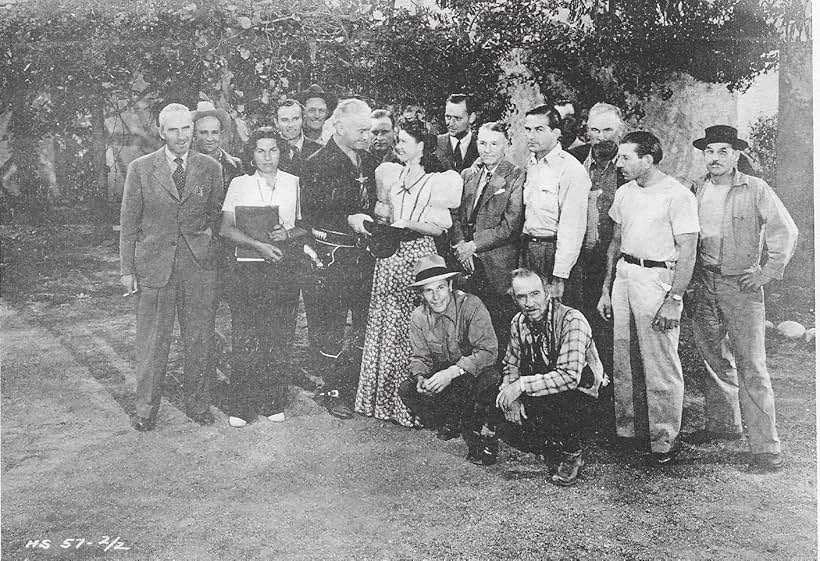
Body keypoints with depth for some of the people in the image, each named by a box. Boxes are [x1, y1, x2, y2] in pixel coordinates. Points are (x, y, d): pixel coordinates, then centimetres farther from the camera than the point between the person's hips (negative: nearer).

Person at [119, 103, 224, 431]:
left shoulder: (210, 168, 4)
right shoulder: (140, 169, 1)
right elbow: (128, 222, 3)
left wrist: (209, 230, -2)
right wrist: (126, 270, 0)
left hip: (199, 264, 2)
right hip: (153, 264, -1)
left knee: (200, 339, 8)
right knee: (151, 341, 5)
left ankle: (198, 404, 24)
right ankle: (146, 409, 20)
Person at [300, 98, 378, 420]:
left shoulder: (369, 162, 13)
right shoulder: (317, 165, -6)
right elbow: (309, 215, -11)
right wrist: (348, 220, -20)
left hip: (365, 254, 5)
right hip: (332, 256, -5)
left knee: (368, 323, 7)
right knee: (330, 329, 2)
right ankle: (333, 391, 15)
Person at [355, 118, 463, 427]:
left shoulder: (438, 181, -2)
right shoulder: (388, 173, 12)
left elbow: (439, 227, -6)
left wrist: (408, 224, -18)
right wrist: (382, 215, 4)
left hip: (419, 255, -5)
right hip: (389, 255, 5)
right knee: (385, 323, 6)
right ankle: (383, 397, 18)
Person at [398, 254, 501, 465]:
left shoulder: (470, 305, -19)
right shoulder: (418, 317, -4)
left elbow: (488, 351, -26)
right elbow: (419, 357, 1)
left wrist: (452, 372, -37)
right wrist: (420, 377, -24)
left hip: (476, 373, -4)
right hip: (441, 375, 5)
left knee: (487, 377, -37)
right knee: (407, 390, -17)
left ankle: (483, 435, -12)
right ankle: (450, 423, 8)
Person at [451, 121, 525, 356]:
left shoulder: (516, 176, -3)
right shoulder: (467, 174, 15)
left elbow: (511, 225, -10)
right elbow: (456, 216, 13)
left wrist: (474, 245, -12)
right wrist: (460, 245, -4)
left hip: (498, 265, -4)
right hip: (469, 261, 5)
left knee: (501, 327, -2)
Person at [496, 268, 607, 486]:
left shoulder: (572, 321, -25)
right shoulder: (519, 322, -3)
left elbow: (570, 376, -33)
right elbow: (511, 364, 6)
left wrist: (522, 385, -34)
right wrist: (509, 391, -15)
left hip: (581, 390, -6)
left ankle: (573, 454, -4)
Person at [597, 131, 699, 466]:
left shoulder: (678, 196, -11)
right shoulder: (624, 192, 12)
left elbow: (687, 253, -12)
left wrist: (674, 300, -17)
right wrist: (606, 289, 16)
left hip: (658, 278, -7)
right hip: (623, 275, 7)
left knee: (660, 366, -2)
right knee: (622, 360, 11)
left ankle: (664, 440, 9)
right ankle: (626, 429, 23)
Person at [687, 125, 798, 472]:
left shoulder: (755, 190, -5)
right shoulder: (696, 190, 7)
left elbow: (786, 232, -4)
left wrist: (767, 272, -6)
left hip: (741, 284, -5)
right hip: (703, 283, 5)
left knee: (751, 365, -6)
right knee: (713, 358, 15)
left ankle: (766, 446, -1)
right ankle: (723, 424, 32)